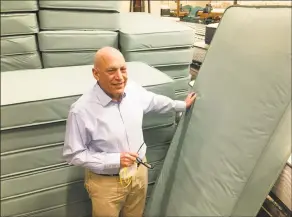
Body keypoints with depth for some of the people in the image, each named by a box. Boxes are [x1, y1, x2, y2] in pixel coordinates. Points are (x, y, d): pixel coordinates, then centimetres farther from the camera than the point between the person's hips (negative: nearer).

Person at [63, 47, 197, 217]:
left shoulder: (134, 90, -11)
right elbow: (73, 154, -18)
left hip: (139, 171, 5)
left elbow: (155, 101, 11)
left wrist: (183, 105, 23)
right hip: (106, 182, -4)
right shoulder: (81, 110, -28)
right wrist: (114, 160, -25)